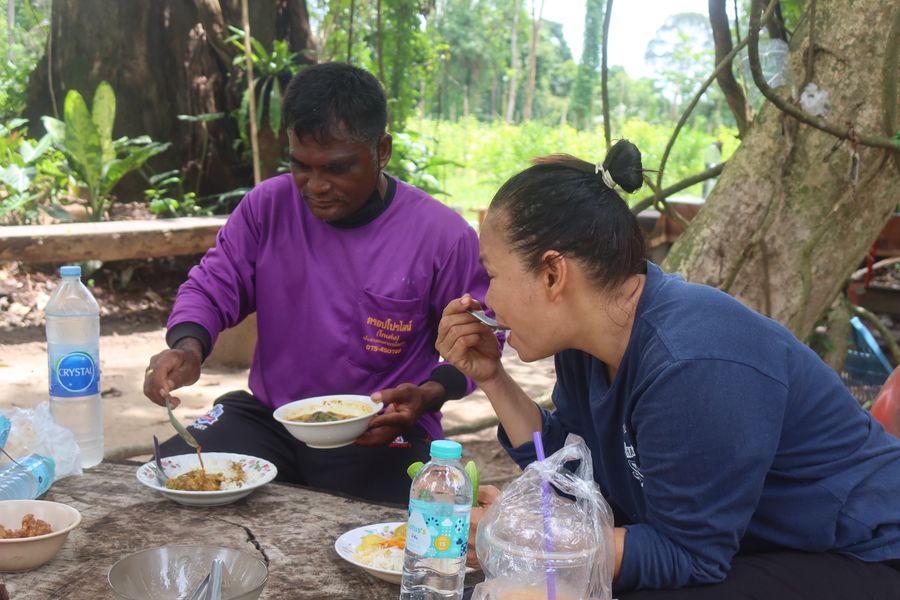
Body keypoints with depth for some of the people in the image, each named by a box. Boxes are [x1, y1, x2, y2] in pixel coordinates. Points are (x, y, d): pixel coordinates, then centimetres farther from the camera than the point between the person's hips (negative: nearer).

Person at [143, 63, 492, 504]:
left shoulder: (446, 237, -9)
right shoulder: (267, 205, 0)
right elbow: (211, 286, 3)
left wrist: (427, 397, -20)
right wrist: (188, 348, -19)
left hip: (380, 436, -3)